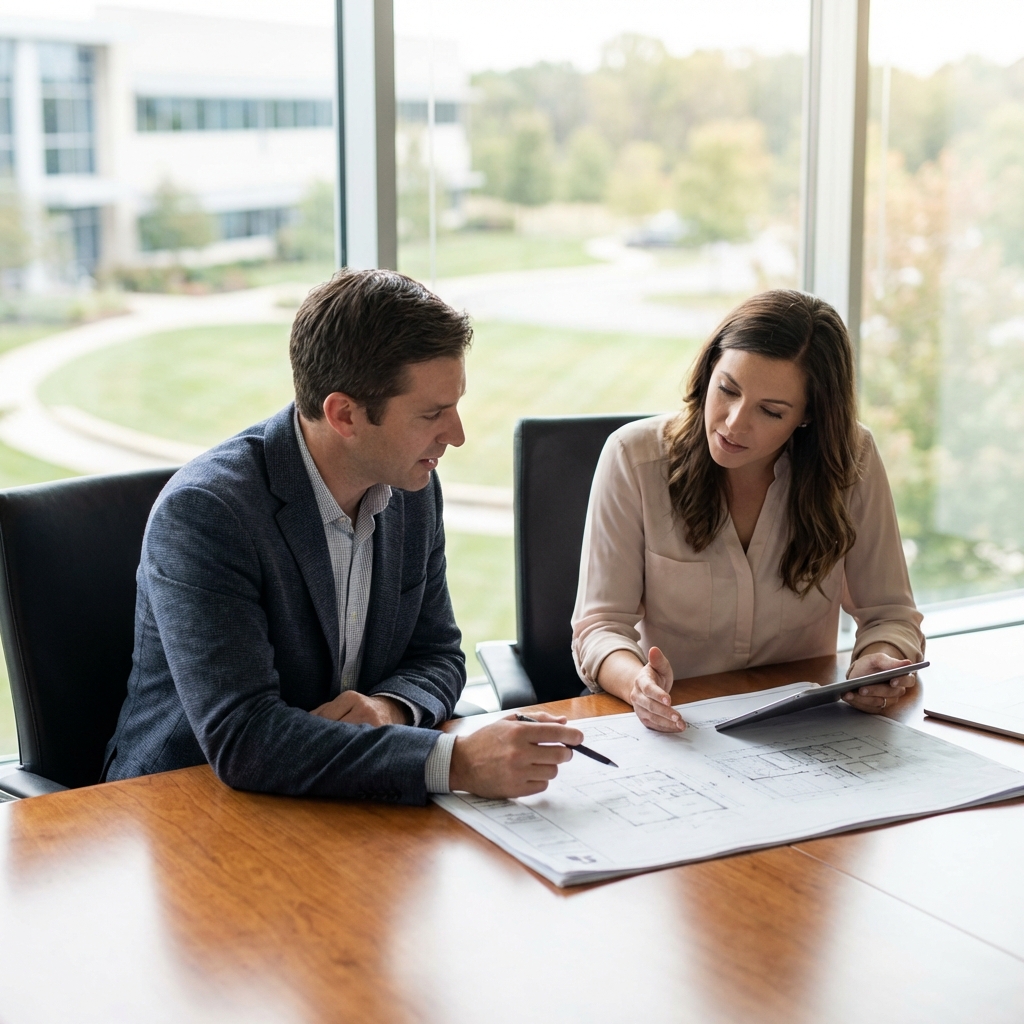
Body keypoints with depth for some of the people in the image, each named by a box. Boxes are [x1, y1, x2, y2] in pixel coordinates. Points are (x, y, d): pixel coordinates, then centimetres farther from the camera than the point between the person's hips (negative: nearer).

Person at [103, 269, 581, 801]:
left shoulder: (413, 488, -1)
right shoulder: (201, 513, -22)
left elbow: (437, 655, 10)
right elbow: (241, 738, -29)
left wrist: (389, 708, -14)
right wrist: (457, 762, -33)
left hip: (337, 808, 6)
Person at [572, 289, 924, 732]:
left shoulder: (851, 461, -7)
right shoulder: (633, 458, -10)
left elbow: (890, 614, 1)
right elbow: (601, 625, -10)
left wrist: (878, 663, -22)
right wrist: (636, 682, -32)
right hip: (674, 731, -1)